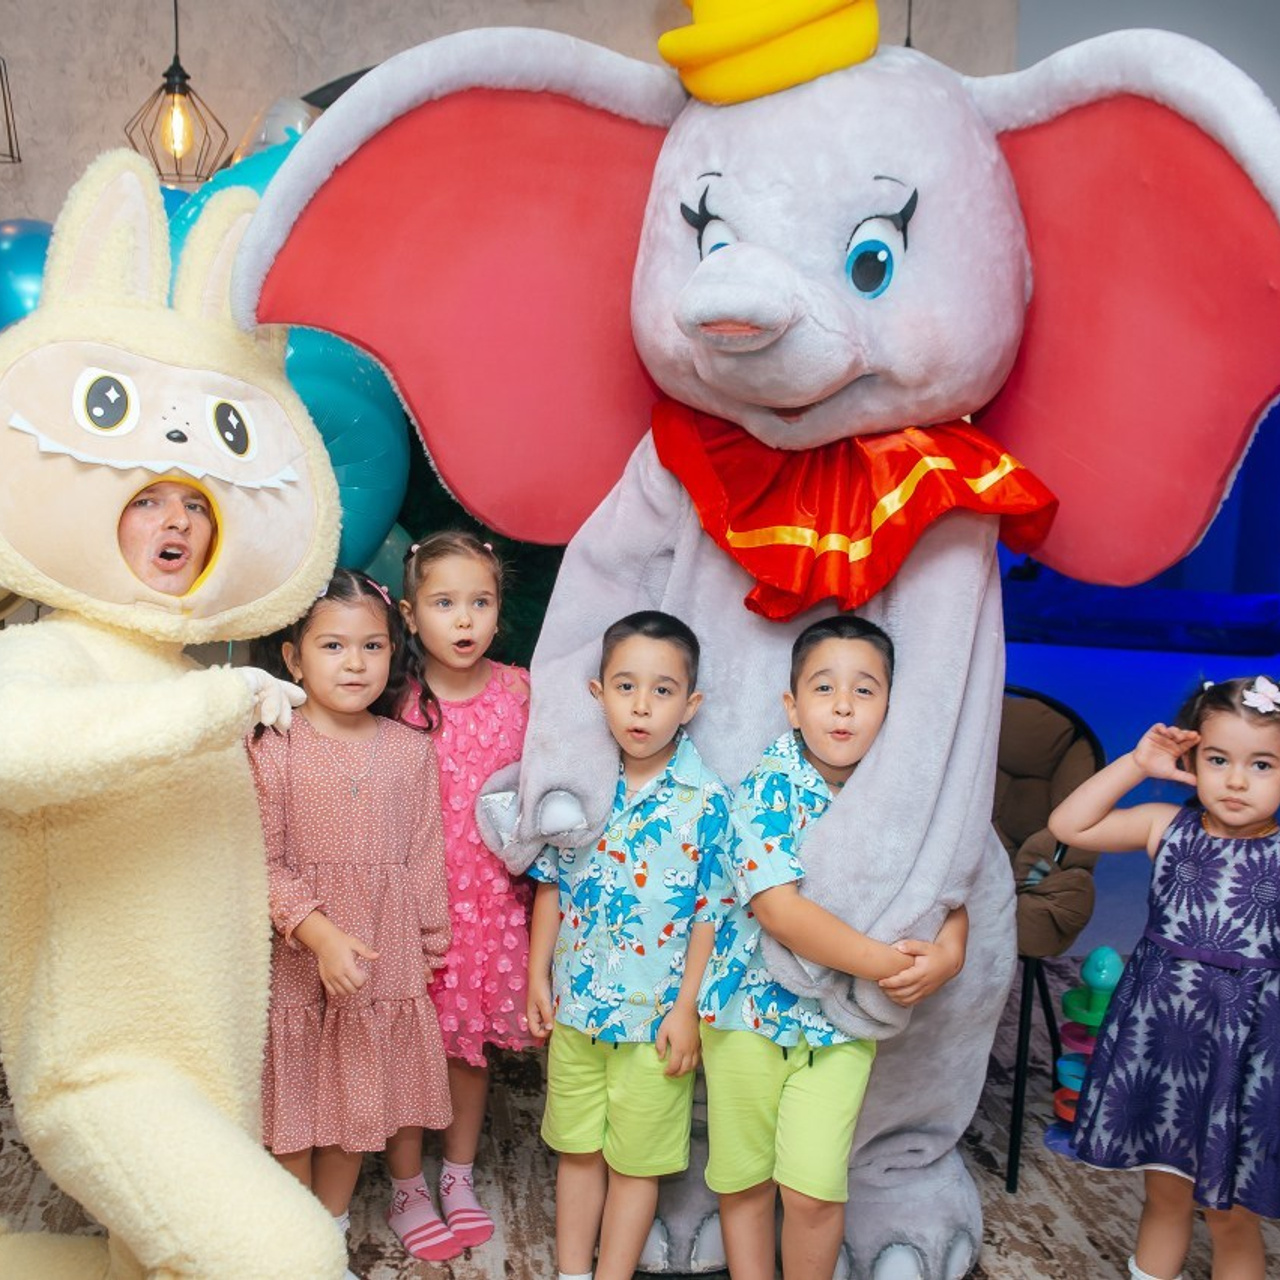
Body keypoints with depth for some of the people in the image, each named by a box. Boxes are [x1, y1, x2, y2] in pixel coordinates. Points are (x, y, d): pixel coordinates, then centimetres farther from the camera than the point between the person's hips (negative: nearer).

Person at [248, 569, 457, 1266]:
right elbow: (263, 864, -14)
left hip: (387, 958, 3)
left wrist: (430, 948, 8)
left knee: (362, 1097, 16)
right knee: (298, 1099, 10)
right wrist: (322, 935, -23)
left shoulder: (411, 750, -1)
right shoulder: (272, 751, -11)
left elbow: (423, 859, 5)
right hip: (298, 958, -2)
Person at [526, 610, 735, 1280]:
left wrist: (687, 1009, -12)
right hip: (575, 1003, 3)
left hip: (656, 1015, -3)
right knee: (576, 1148, 19)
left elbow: (710, 914, -10)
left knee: (636, 1161, 12)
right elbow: (551, 885, 5)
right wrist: (538, 976, 4)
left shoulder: (707, 801, -13)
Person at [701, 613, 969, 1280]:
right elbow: (776, 907, -23)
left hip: (843, 1021, 2)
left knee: (813, 1187, -6)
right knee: (743, 1182, 11)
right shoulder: (770, 786, -14)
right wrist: (884, 962, -25)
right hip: (749, 1001, -1)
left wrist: (948, 953, -18)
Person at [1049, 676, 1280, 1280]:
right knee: (1163, 1192, 20)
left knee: (1230, 1215, 13)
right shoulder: (1167, 828, -1)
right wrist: (1134, 765, -8)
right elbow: (1068, 825, -3)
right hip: (1159, 1033, 2)